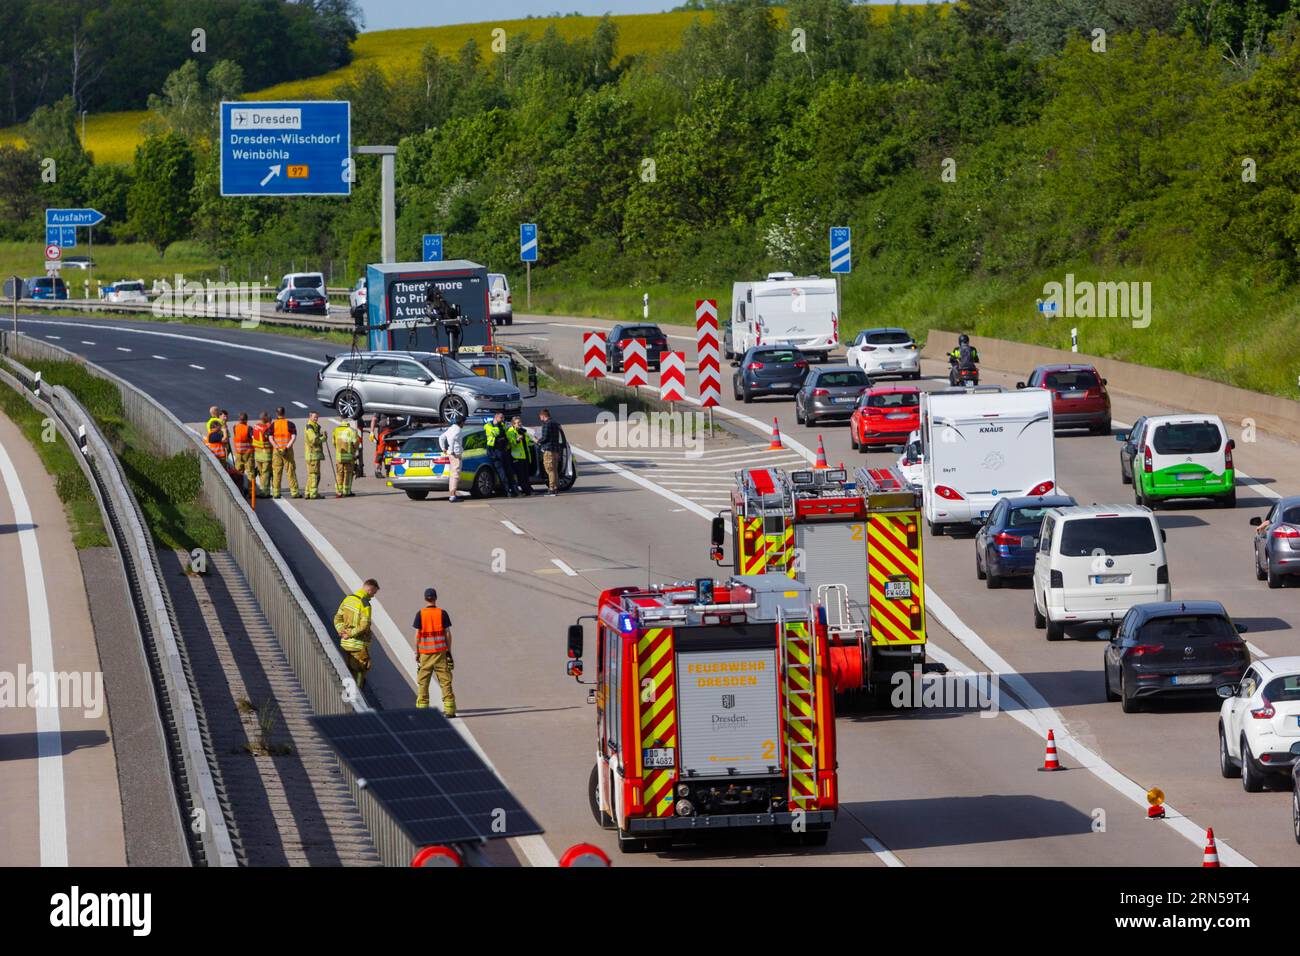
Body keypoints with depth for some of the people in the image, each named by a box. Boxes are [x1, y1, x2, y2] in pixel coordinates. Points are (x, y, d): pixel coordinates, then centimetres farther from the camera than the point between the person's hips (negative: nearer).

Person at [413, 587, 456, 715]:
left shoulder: (420, 614, -3)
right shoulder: (442, 613, -1)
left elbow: (417, 635, -3)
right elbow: (447, 633, 0)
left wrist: (417, 653, 5)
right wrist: (449, 651, 8)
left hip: (425, 652, 0)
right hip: (440, 651, 0)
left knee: (423, 682, 6)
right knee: (445, 681, 2)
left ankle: (422, 708, 3)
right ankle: (449, 709, -1)